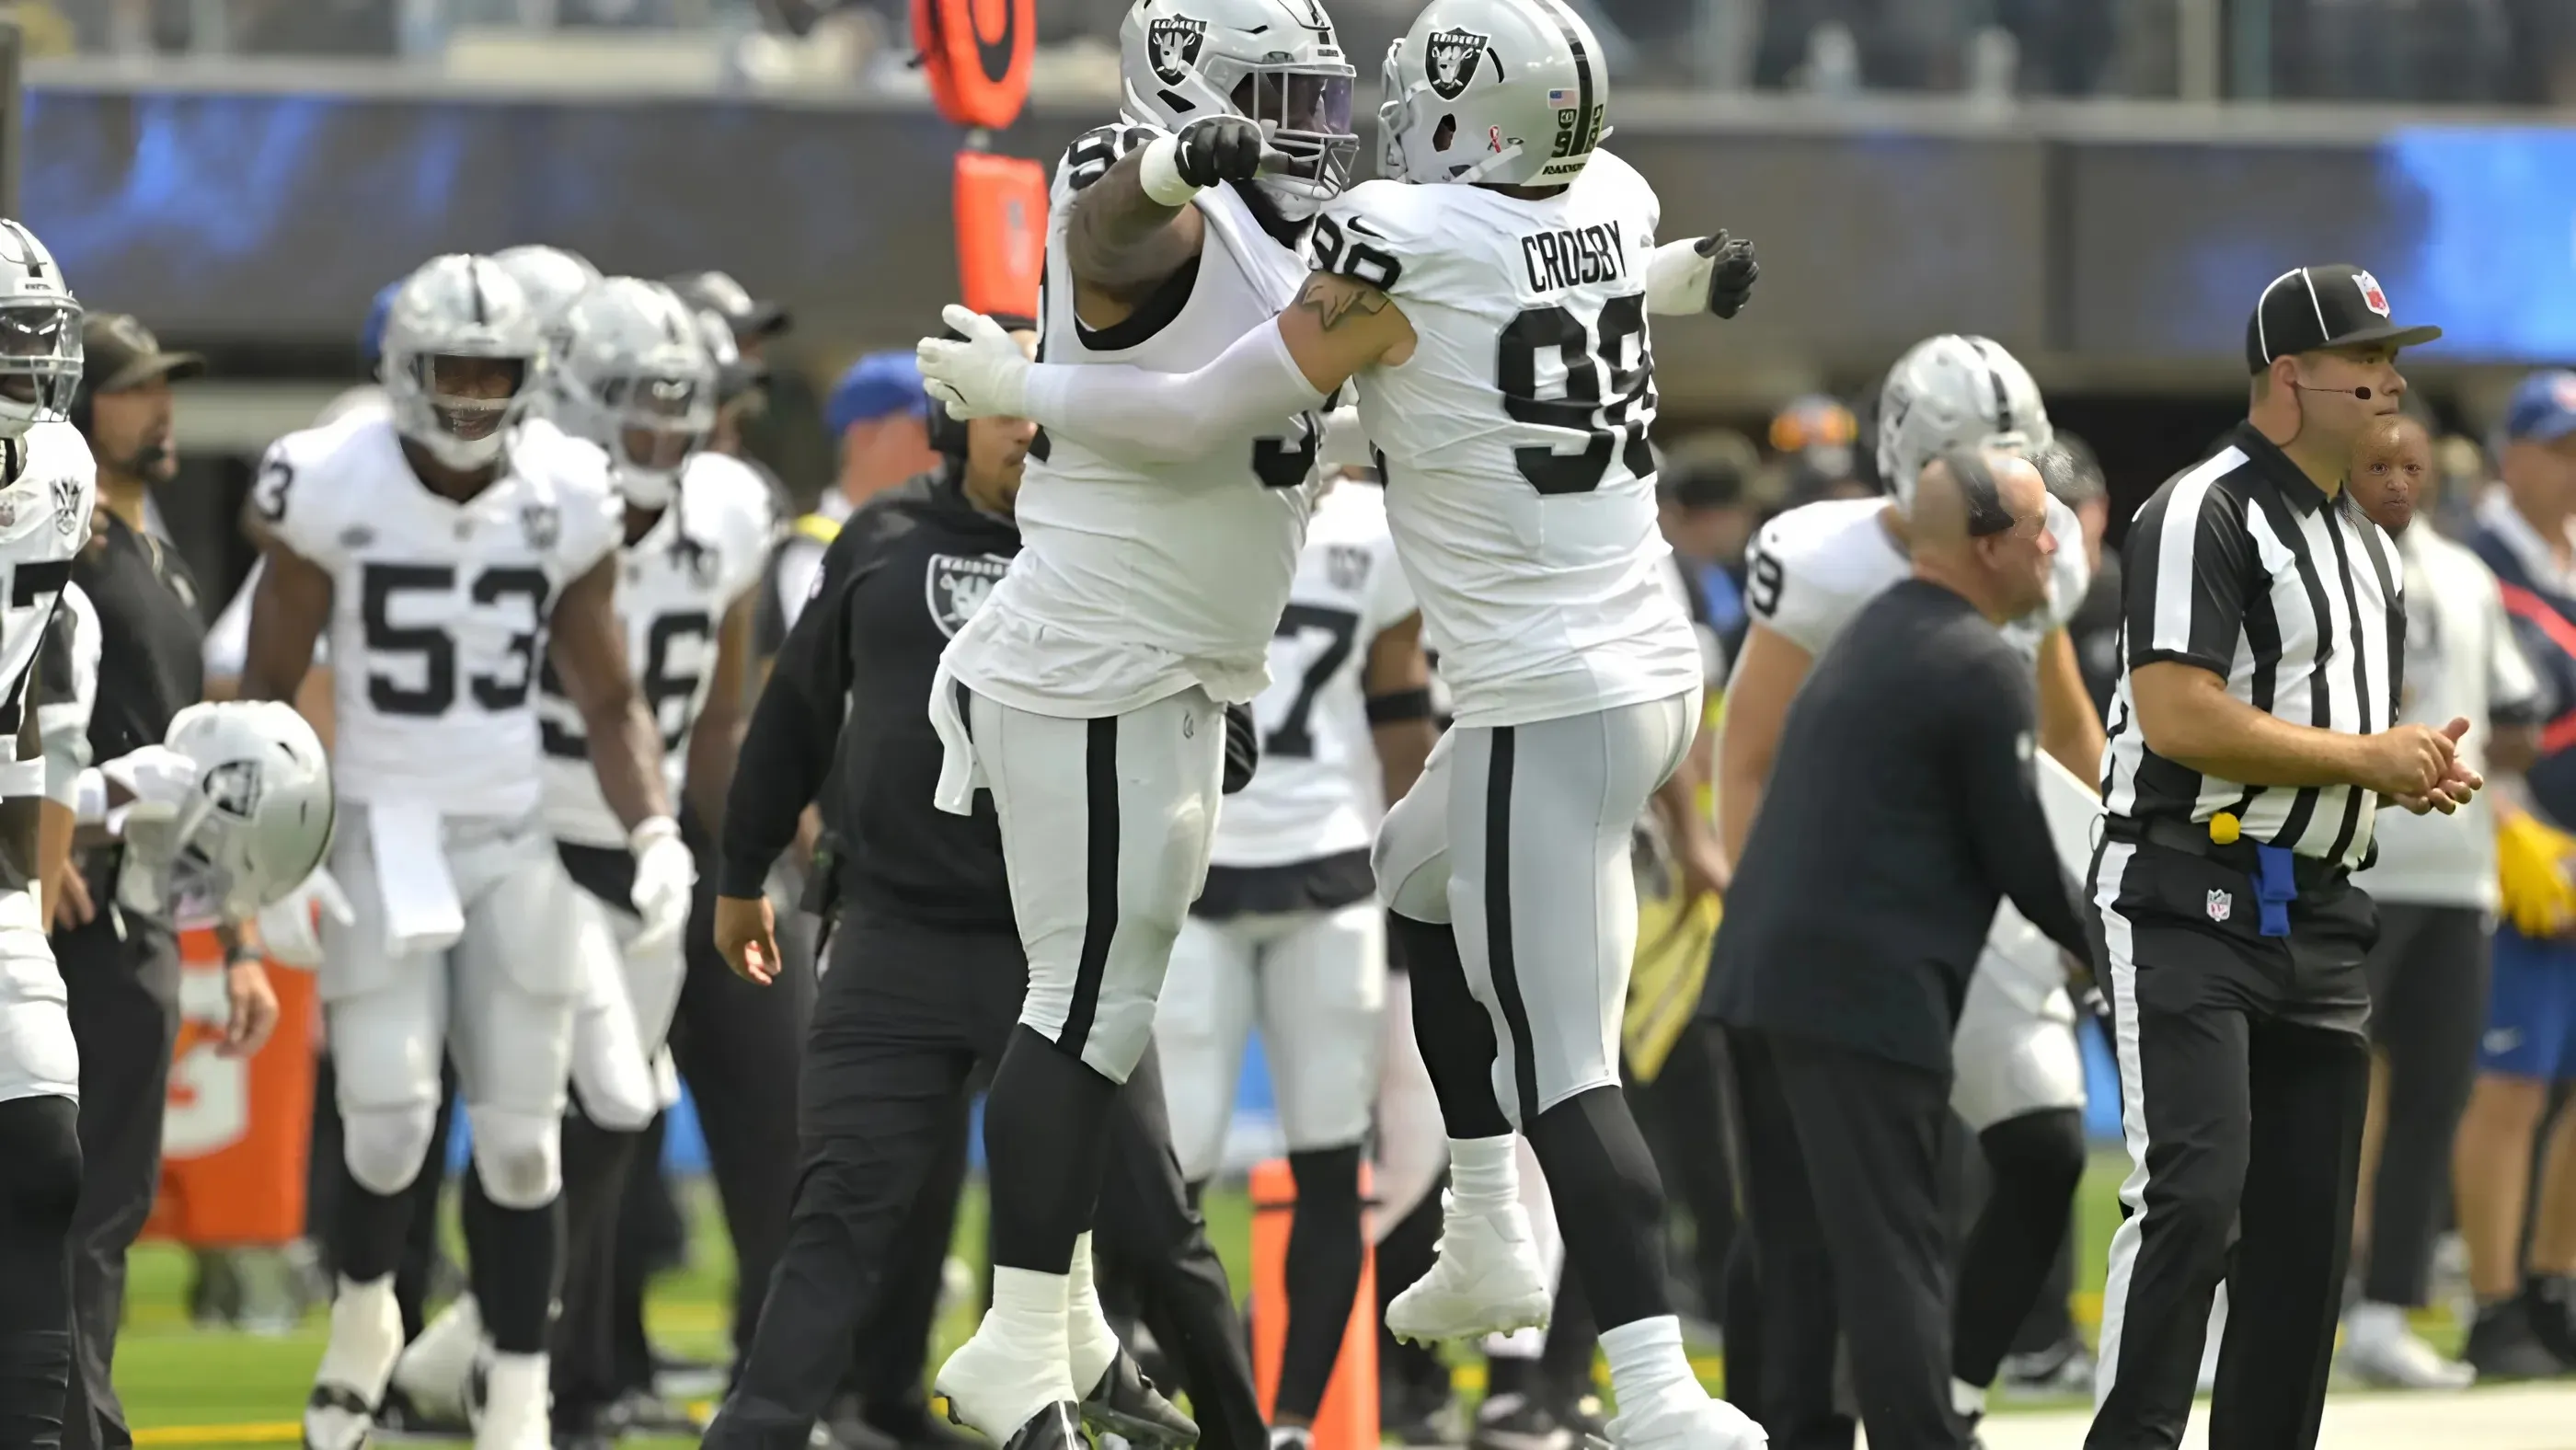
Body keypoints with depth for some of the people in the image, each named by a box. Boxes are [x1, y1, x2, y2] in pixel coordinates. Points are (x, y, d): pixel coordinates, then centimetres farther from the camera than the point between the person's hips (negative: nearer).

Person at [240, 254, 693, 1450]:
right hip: (382, 840, -2)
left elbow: (608, 700, 9)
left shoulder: (565, 502, 0)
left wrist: (655, 831, -5)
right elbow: (269, 688, 0)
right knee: (390, 1128, -12)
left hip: (516, 844, 2)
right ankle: (363, 1313, 19)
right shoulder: (336, 490, -8)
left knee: (520, 1146, 0)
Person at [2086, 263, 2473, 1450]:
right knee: (2194, 1190, -19)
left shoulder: (2369, 549, 20)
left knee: (2308, 1224, 7)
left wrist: (2415, 771, 5)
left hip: (2317, 920, 9)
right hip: (2188, 902, -9)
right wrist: (2362, 757, -14)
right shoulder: (2205, 515, -10)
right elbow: (2179, 718, -21)